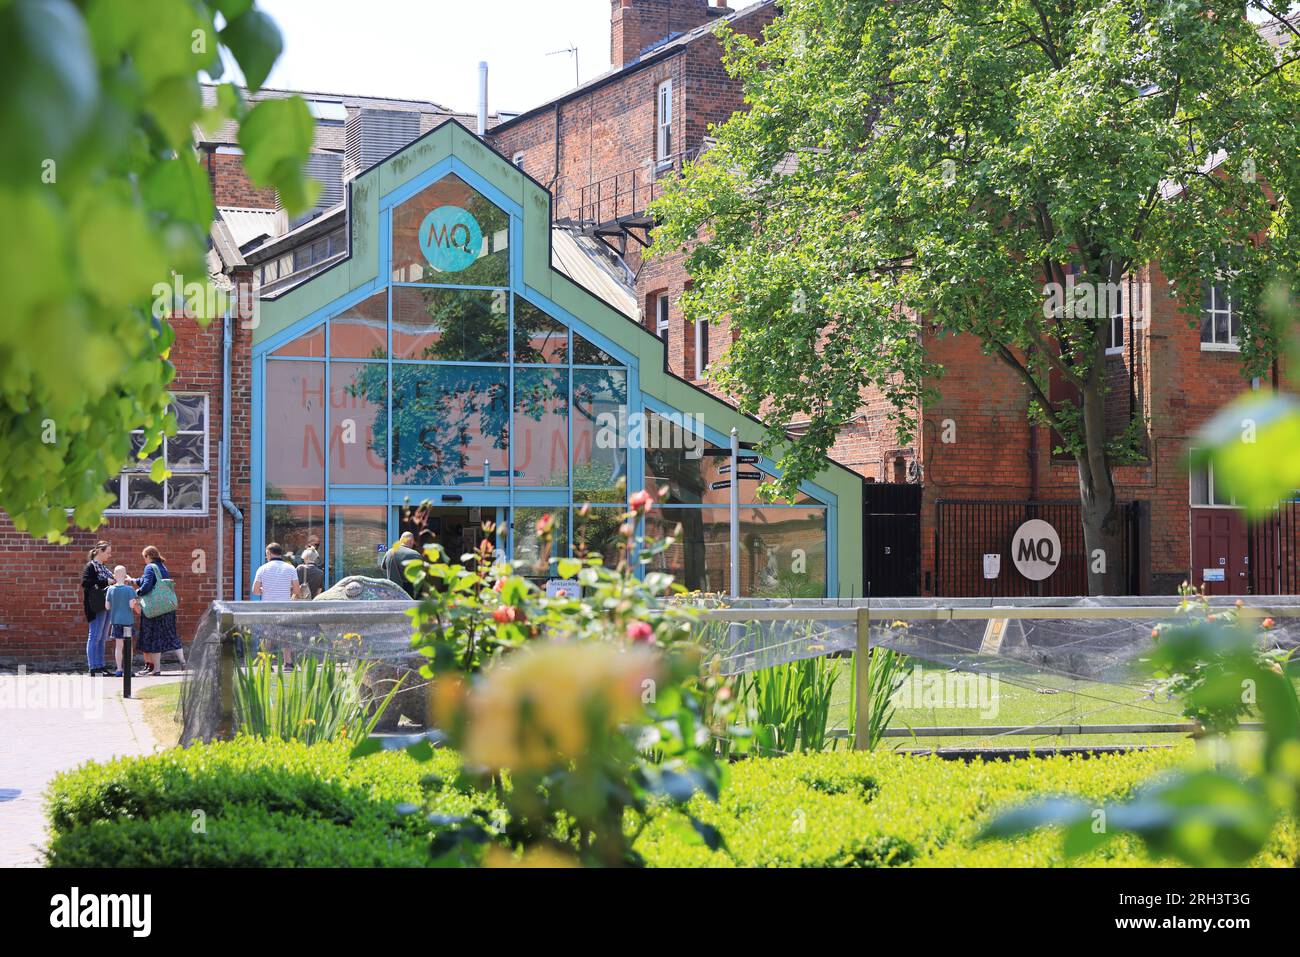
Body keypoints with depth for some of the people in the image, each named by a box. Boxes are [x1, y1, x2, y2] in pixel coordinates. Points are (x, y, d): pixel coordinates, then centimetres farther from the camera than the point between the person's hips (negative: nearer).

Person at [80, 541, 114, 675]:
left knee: (102, 638, 11)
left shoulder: (103, 567, 16)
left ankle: (100, 666, 15)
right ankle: (92, 667, -5)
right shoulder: (90, 566, -10)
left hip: (106, 606, 9)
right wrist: (105, 582, -23)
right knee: (95, 637, -7)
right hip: (96, 607, -9)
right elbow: (85, 582, -23)